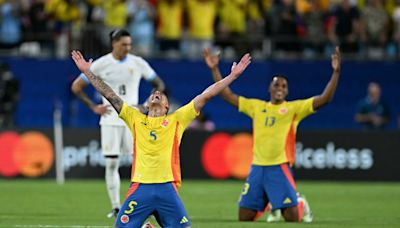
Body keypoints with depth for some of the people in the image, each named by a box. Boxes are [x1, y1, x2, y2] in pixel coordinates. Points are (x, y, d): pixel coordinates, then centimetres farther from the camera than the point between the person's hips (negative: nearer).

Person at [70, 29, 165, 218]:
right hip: (110, 120, 0)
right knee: (111, 164, 0)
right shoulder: (101, 64, -2)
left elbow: (159, 84, 12)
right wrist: (93, 107, -4)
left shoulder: (138, 63, 1)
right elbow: (76, 86, 3)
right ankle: (115, 207, 8)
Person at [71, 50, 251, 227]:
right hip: (140, 188, 0)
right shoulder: (135, 119, 16)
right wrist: (88, 72, 13)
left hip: (167, 188, 0)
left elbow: (205, 96, 10)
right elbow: (110, 95, 15)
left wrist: (232, 76, 8)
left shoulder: (177, 120, 14)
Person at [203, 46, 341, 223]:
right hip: (257, 167, 4)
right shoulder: (257, 106, 13)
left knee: (292, 217, -11)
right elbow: (227, 95, 15)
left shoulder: (294, 108, 2)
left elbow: (325, 99, -7)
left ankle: (301, 205, 23)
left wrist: (336, 72, -17)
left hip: (280, 167, -4)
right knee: (244, 217, 3)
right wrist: (214, 69, 11)